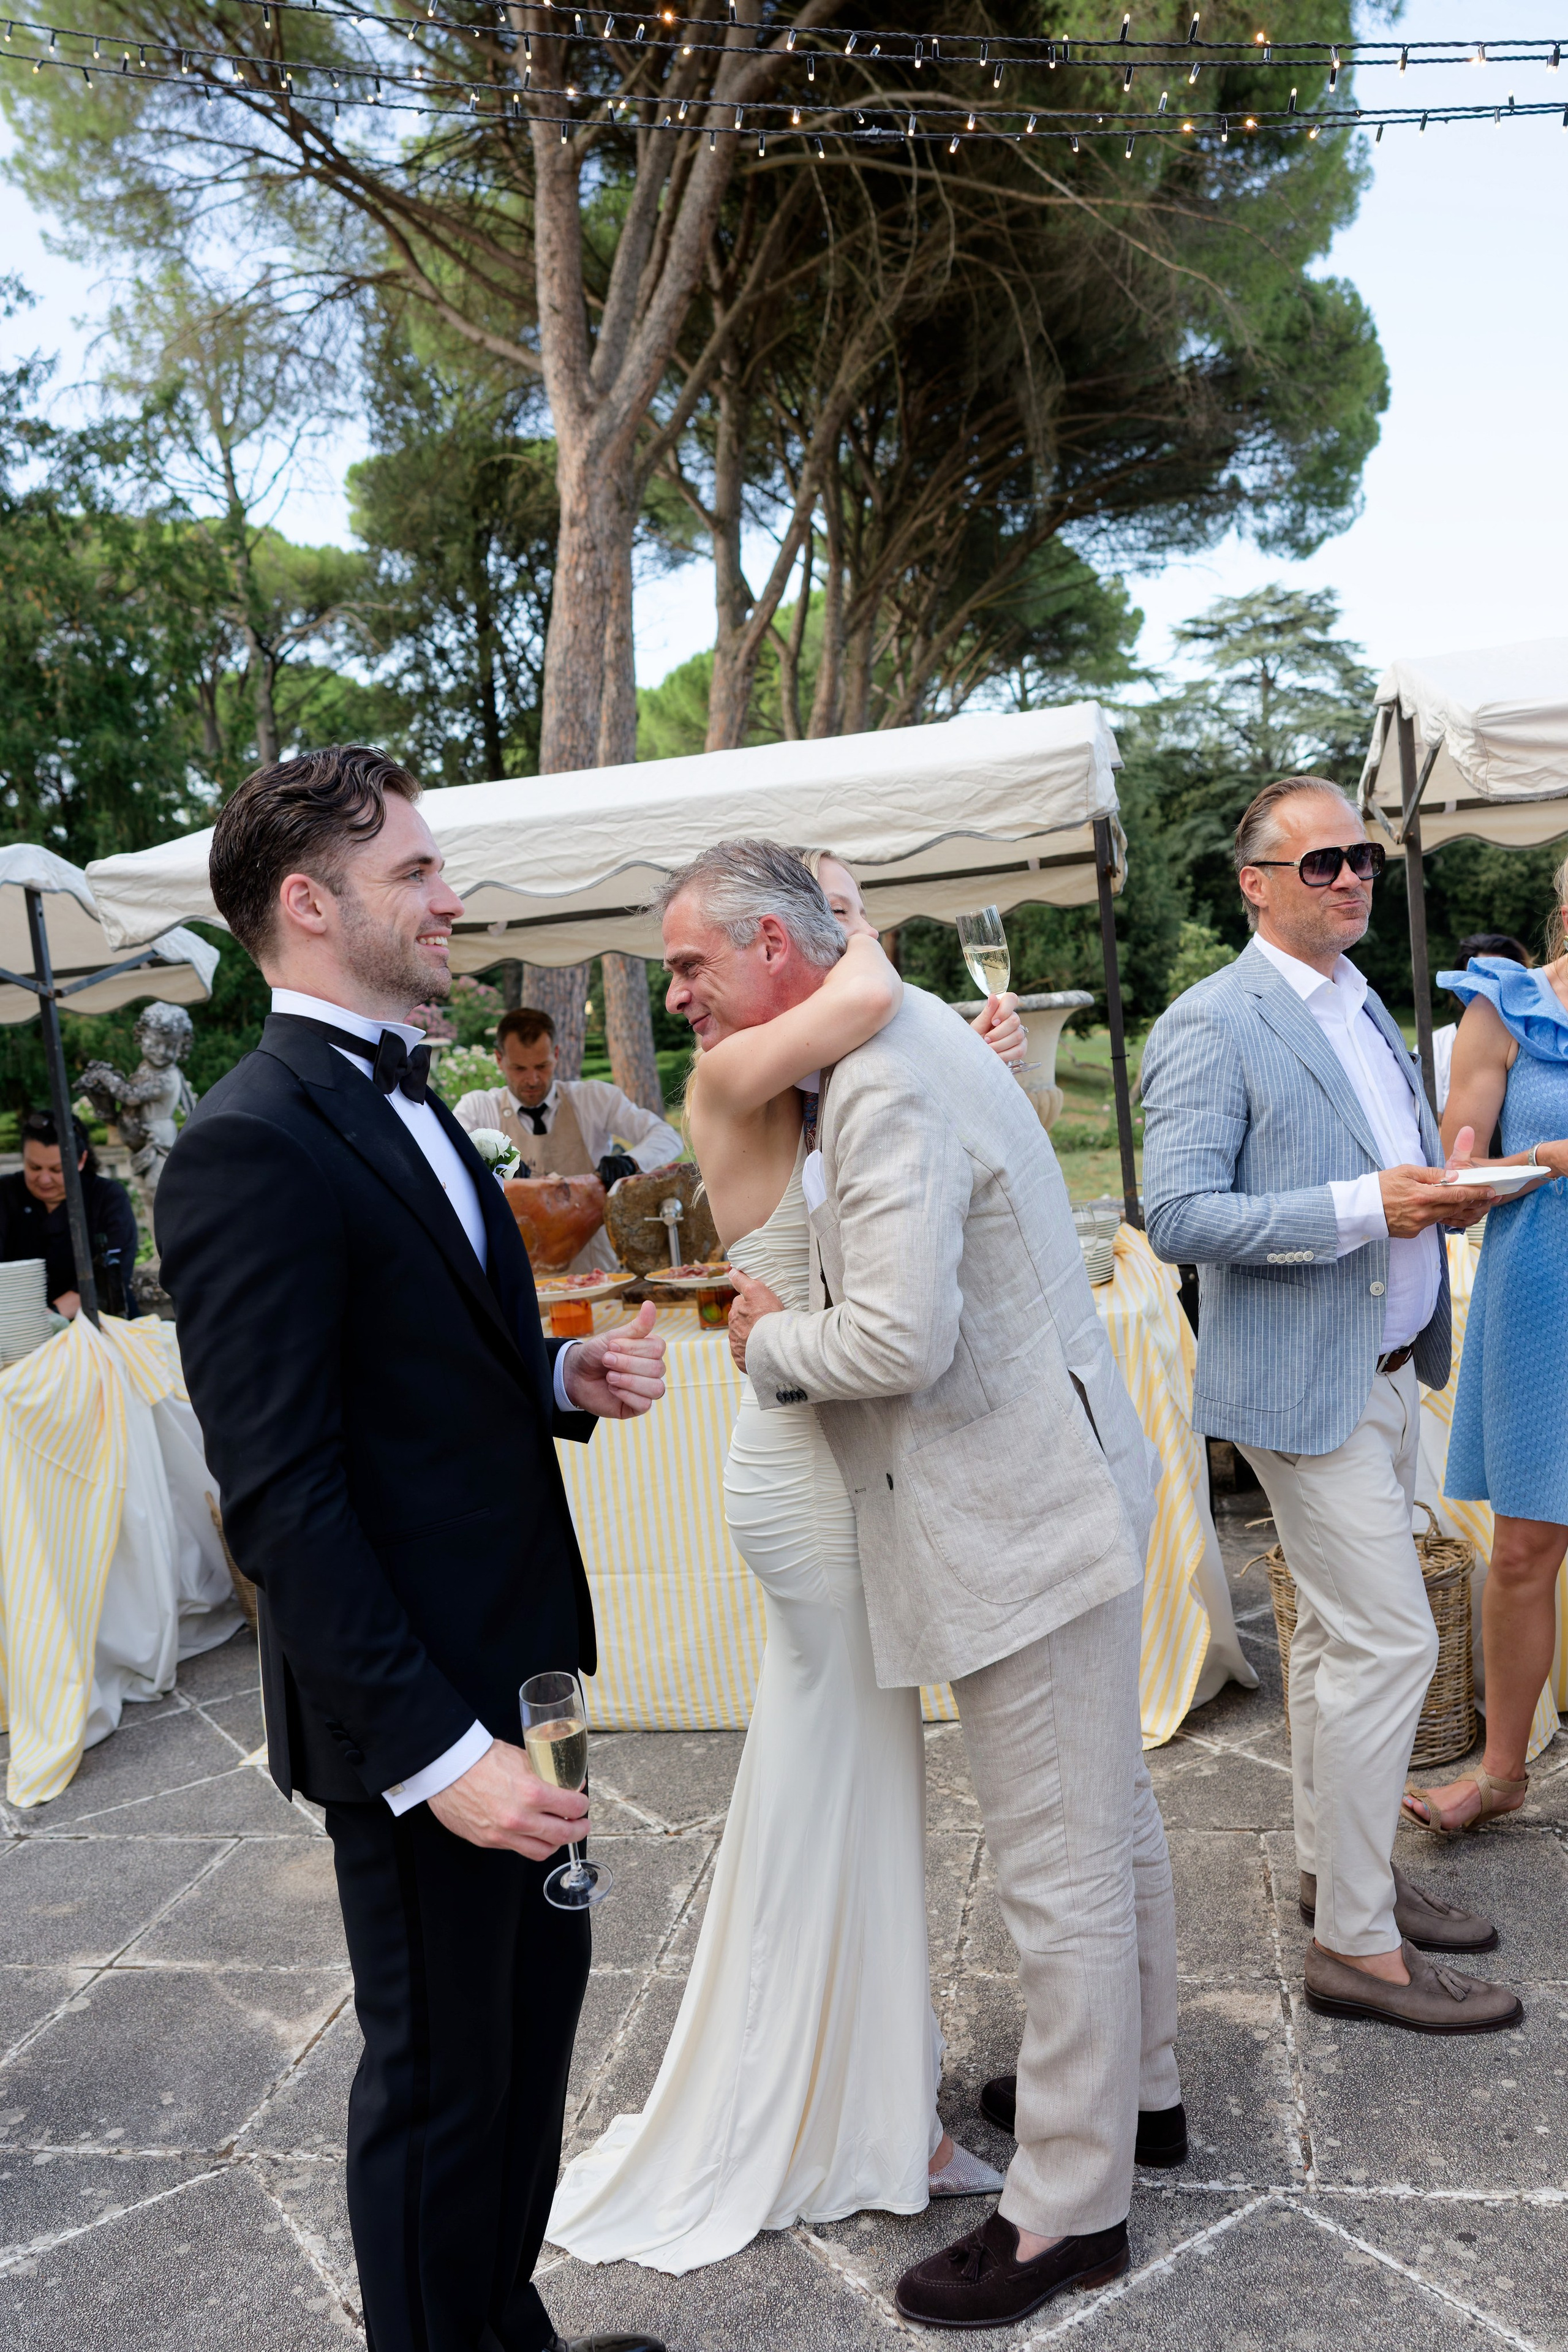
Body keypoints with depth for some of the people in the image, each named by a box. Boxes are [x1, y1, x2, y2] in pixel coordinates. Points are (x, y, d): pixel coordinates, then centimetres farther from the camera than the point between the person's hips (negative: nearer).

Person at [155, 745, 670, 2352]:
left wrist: (568, 1375, -1)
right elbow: (279, 1496, -23)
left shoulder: (406, 1104, 10)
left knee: (539, 1994, 24)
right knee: (440, 2073, 10)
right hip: (415, 1704, -10)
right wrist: (432, 1753, -24)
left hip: (516, 1658, 10)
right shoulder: (253, 1148, -20)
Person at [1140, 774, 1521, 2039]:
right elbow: (1180, 1216, -22)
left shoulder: (1364, 1006, 13)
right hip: (1305, 1382, -9)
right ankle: (1358, 1945, 8)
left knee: (1337, 1631, 18)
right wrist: (1365, 1205, -27)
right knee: (1390, 1642, -6)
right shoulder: (1212, 1026, -15)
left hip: (1389, 1368, 9)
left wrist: (1445, 1190, 1)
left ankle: (1337, 1866, 34)